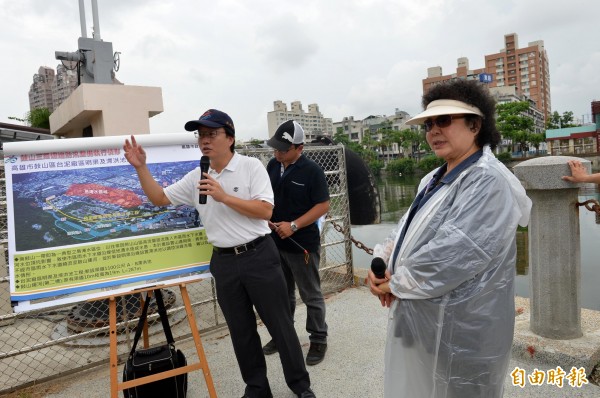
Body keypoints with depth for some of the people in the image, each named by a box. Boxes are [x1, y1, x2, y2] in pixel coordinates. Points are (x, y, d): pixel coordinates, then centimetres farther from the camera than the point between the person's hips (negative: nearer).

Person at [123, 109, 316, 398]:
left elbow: (265, 211, -15)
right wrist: (141, 167, -1)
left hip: (258, 255, -4)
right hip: (223, 262, 5)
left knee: (280, 323, 7)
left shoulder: (251, 166, -7)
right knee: (241, 330, 14)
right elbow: (158, 198, 11)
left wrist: (223, 196, -20)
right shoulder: (195, 178, 7)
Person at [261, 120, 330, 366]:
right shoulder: (273, 166, 3)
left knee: (311, 296, 9)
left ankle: (318, 341, 25)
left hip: (302, 244, -6)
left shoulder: (311, 171, -14)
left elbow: (323, 206, -15)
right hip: (275, 242, 6)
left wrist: (293, 226, -21)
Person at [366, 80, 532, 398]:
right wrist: (380, 264, -7)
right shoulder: (435, 179, 12)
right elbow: (407, 230, 12)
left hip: (458, 332, -8)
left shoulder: (488, 182, -20)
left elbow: (454, 254, -29)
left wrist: (396, 283, -17)